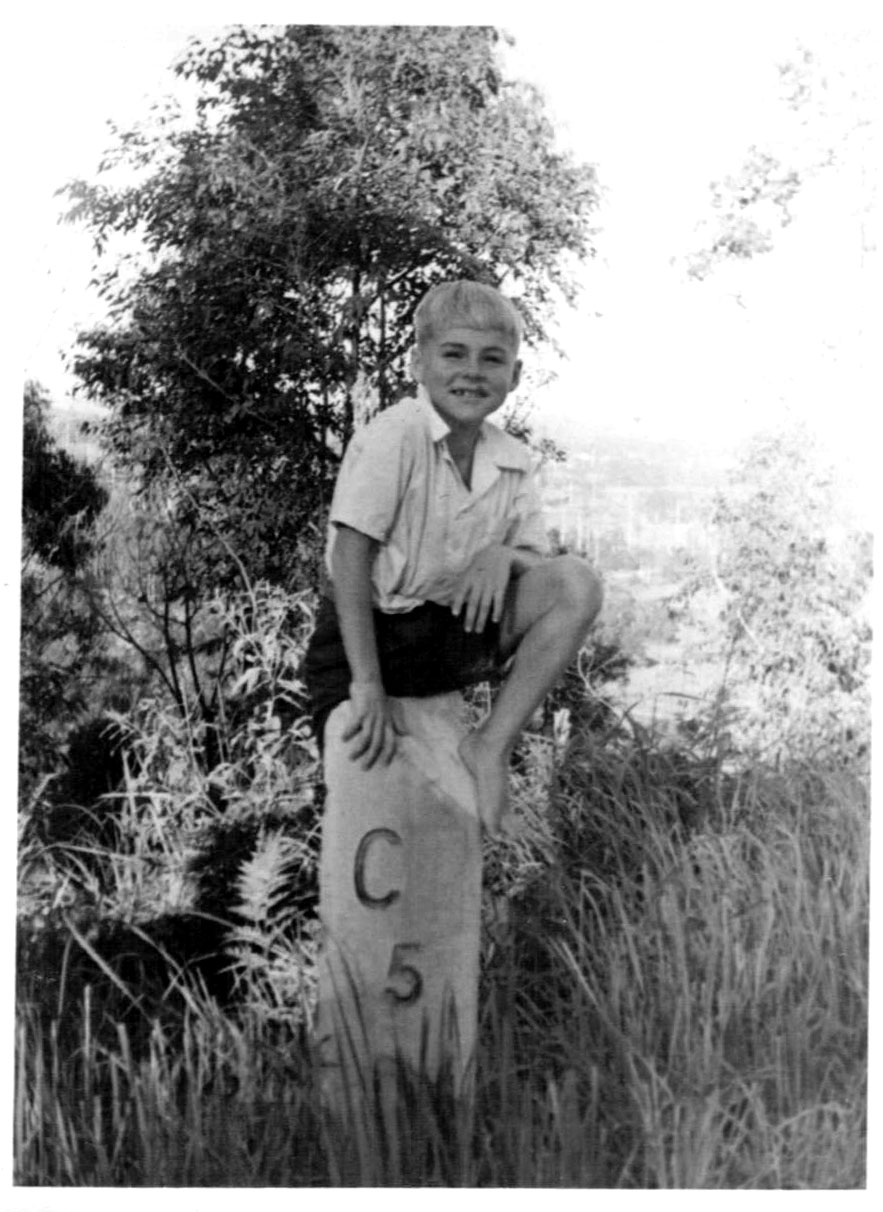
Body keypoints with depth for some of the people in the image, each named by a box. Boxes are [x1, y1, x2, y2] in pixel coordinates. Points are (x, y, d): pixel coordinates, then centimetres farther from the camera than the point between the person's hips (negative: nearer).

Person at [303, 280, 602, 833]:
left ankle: (494, 744, -14)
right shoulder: (393, 437, -15)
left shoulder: (513, 460, 2)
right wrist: (368, 684, -25)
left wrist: (505, 555, -21)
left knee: (576, 583, -17)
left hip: (460, 632, 5)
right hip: (368, 633, -4)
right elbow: (351, 555, -20)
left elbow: (536, 560, 5)